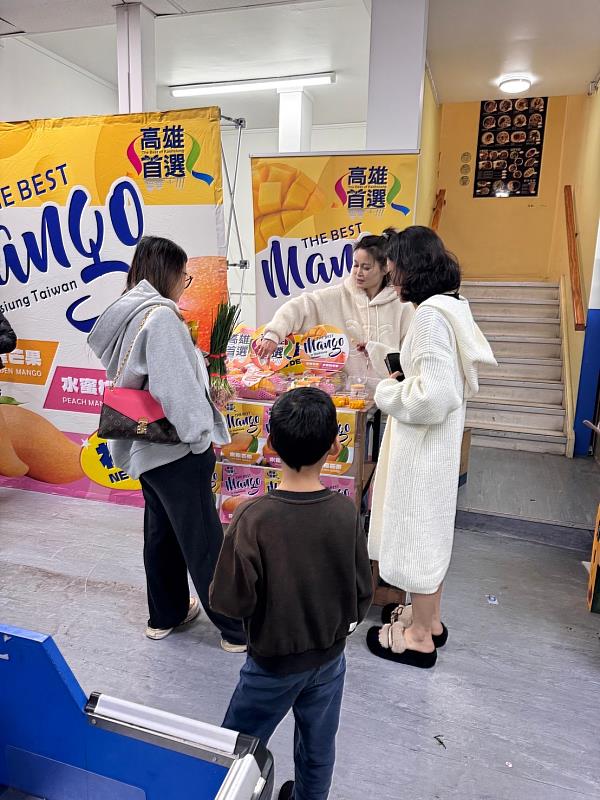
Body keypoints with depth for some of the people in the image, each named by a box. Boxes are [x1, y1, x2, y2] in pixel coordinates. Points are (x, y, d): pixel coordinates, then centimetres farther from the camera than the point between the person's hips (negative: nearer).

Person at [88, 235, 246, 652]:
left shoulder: (127, 312, 9)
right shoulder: (161, 317, -20)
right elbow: (177, 387, -24)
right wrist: (203, 435, -14)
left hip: (145, 444, 10)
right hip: (175, 447, -10)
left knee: (162, 530, 21)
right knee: (204, 540, 1)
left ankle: (166, 614, 37)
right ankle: (237, 629, 15)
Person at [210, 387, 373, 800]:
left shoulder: (253, 518, -29)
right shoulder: (346, 512, -18)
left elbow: (232, 602, -20)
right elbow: (362, 594, -7)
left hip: (274, 662, -3)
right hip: (329, 657, 3)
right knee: (319, 746, 27)